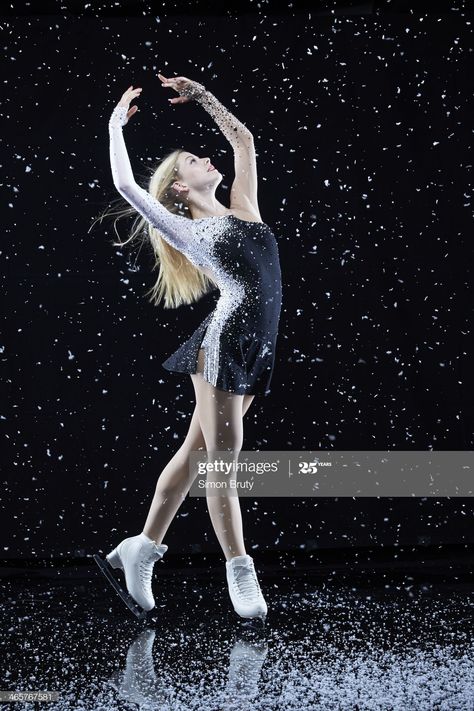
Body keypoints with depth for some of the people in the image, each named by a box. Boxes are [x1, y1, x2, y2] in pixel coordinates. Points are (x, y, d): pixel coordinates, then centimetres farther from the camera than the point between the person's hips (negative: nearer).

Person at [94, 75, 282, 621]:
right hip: (225, 341, -7)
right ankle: (240, 571, 1)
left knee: (198, 449, 9)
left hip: (256, 347, 7)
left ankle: (140, 550, 16)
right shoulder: (185, 229, 2)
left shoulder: (242, 208, 19)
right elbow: (125, 186, -7)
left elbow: (243, 140, 26)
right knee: (221, 455, -3)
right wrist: (117, 123, 4)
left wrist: (200, 96, 26)